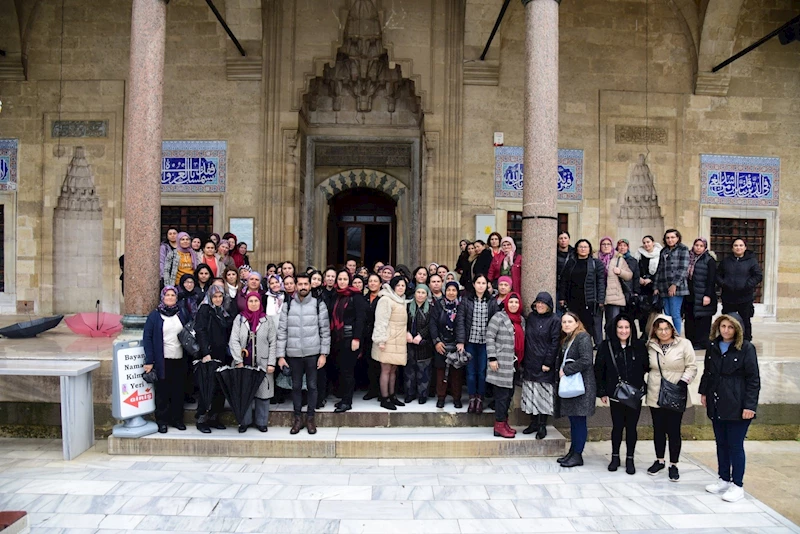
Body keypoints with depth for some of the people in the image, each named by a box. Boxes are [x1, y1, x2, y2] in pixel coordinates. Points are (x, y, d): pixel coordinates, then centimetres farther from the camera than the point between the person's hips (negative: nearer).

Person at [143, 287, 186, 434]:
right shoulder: (155, 315, -1)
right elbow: (147, 338, -4)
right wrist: (149, 361, -11)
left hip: (179, 360, 3)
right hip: (162, 361, -3)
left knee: (178, 391, 8)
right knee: (162, 392, 3)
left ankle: (177, 419, 19)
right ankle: (162, 421, 13)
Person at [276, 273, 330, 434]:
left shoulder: (319, 305, 0)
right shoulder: (287, 305, 3)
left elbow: (325, 331, 0)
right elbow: (282, 331, 2)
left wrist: (324, 354, -5)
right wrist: (280, 356, -2)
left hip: (313, 353, -1)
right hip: (293, 354, 1)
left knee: (312, 386, 7)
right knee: (296, 386, 10)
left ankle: (310, 418, 20)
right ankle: (298, 418, 23)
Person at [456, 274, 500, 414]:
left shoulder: (493, 302, 4)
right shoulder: (466, 300, 2)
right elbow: (460, 321, -2)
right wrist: (460, 341, -9)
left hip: (485, 342, 0)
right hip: (470, 341, 0)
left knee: (482, 372, 4)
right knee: (471, 372, 4)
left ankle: (480, 399, 17)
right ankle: (472, 399, 16)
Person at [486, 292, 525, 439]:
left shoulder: (521, 319, 14)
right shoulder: (499, 317, -8)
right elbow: (489, 337, -12)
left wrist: (522, 360, 19)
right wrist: (492, 358, -17)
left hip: (514, 363, 7)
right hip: (502, 363, -7)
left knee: (509, 394, 12)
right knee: (502, 394, -4)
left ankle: (504, 422, 23)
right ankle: (499, 426, 4)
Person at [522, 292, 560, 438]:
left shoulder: (555, 320, -5)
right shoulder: (530, 317, 9)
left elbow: (554, 343, -9)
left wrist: (548, 363, -14)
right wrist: (523, 360, 8)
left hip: (544, 364, -5)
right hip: (530, 363, 5)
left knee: (543, 394, -2)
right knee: (530, 393, 8)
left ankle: (542, 426, 8)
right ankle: (534, 423, 19)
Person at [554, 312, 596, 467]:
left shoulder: (583, 337, -10)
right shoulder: (566, 339, 17)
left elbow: (586, 360, -20)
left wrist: (566, 370, -15)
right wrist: (560, 371, 5)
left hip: (581, 385, -8)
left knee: (579, 420, -2)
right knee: (573, 420, 13)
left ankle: (577, 455, 6)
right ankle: (572, 452, 20)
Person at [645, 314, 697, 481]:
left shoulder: (684, 344, -6)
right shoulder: (651, 346, 3)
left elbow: (692, 367, -5)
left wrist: (683, 383, -17)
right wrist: (644, 385, 7)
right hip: (655, 395, 3)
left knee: (674, 431, 4)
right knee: (658, 429, 13)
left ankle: (673, 465, 18)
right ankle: (659, 461, 29)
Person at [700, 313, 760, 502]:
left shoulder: (746, 348, -9)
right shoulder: (713, 346, 7)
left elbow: (753, 379, -10)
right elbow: (707, 372, 17)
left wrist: (749, 405, -13)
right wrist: (704, 392, 13)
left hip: (737, 406, -5)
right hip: (717, 405, 6)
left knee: (735, 446, 1)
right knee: (721, 444, 14)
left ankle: (737, 485, 14)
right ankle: (724, 480, 27)